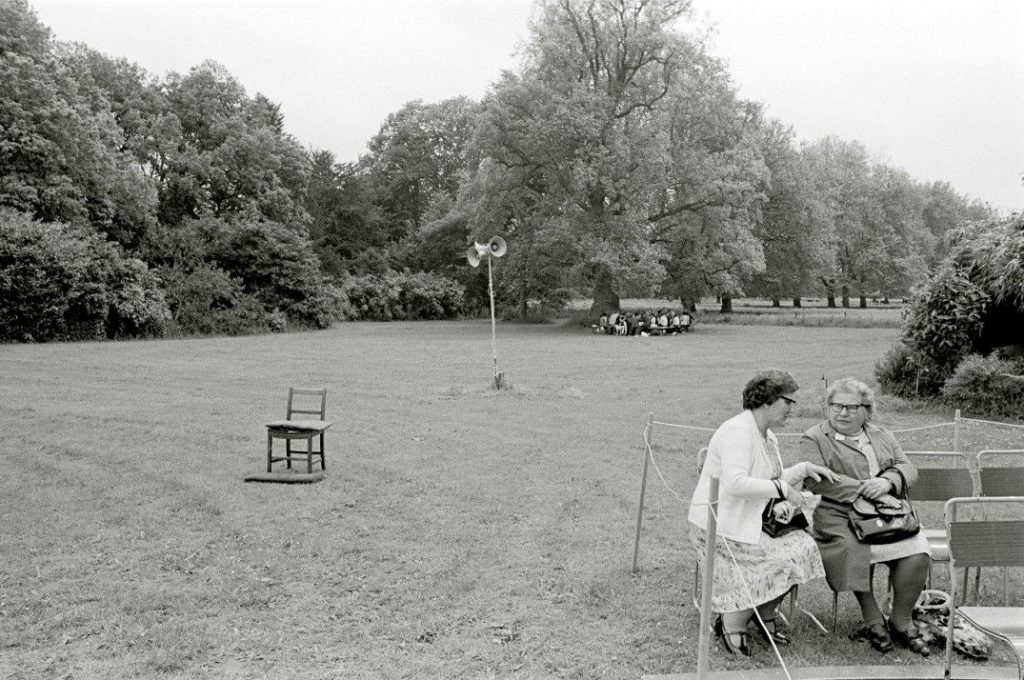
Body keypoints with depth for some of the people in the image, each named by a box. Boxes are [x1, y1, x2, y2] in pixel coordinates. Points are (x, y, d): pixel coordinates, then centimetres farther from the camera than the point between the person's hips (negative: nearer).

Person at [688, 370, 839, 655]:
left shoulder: (768, 436, 14)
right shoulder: (738, 431, -20)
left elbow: (773, 481, 23)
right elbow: (736, 484, -32)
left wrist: (804, 468, 9)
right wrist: (782, 490, -26)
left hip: (750, 519, 10)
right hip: (720, 523, -9)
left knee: (803, 546, -6)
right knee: (782, 559, -18)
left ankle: (766, 617, 9)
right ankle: (731, 623, -4)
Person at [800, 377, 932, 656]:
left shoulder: (882, 437, 24)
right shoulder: (814, 439, 7)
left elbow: (908, 469, 13)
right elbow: (817, 480, -8)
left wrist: (886, 481, -10)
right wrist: (863, 488, -14)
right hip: (838, 515, -4)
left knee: (917, 553, -21)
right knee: (855, 551, -33)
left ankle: (901, 621, -4)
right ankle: (873, 621, -13)